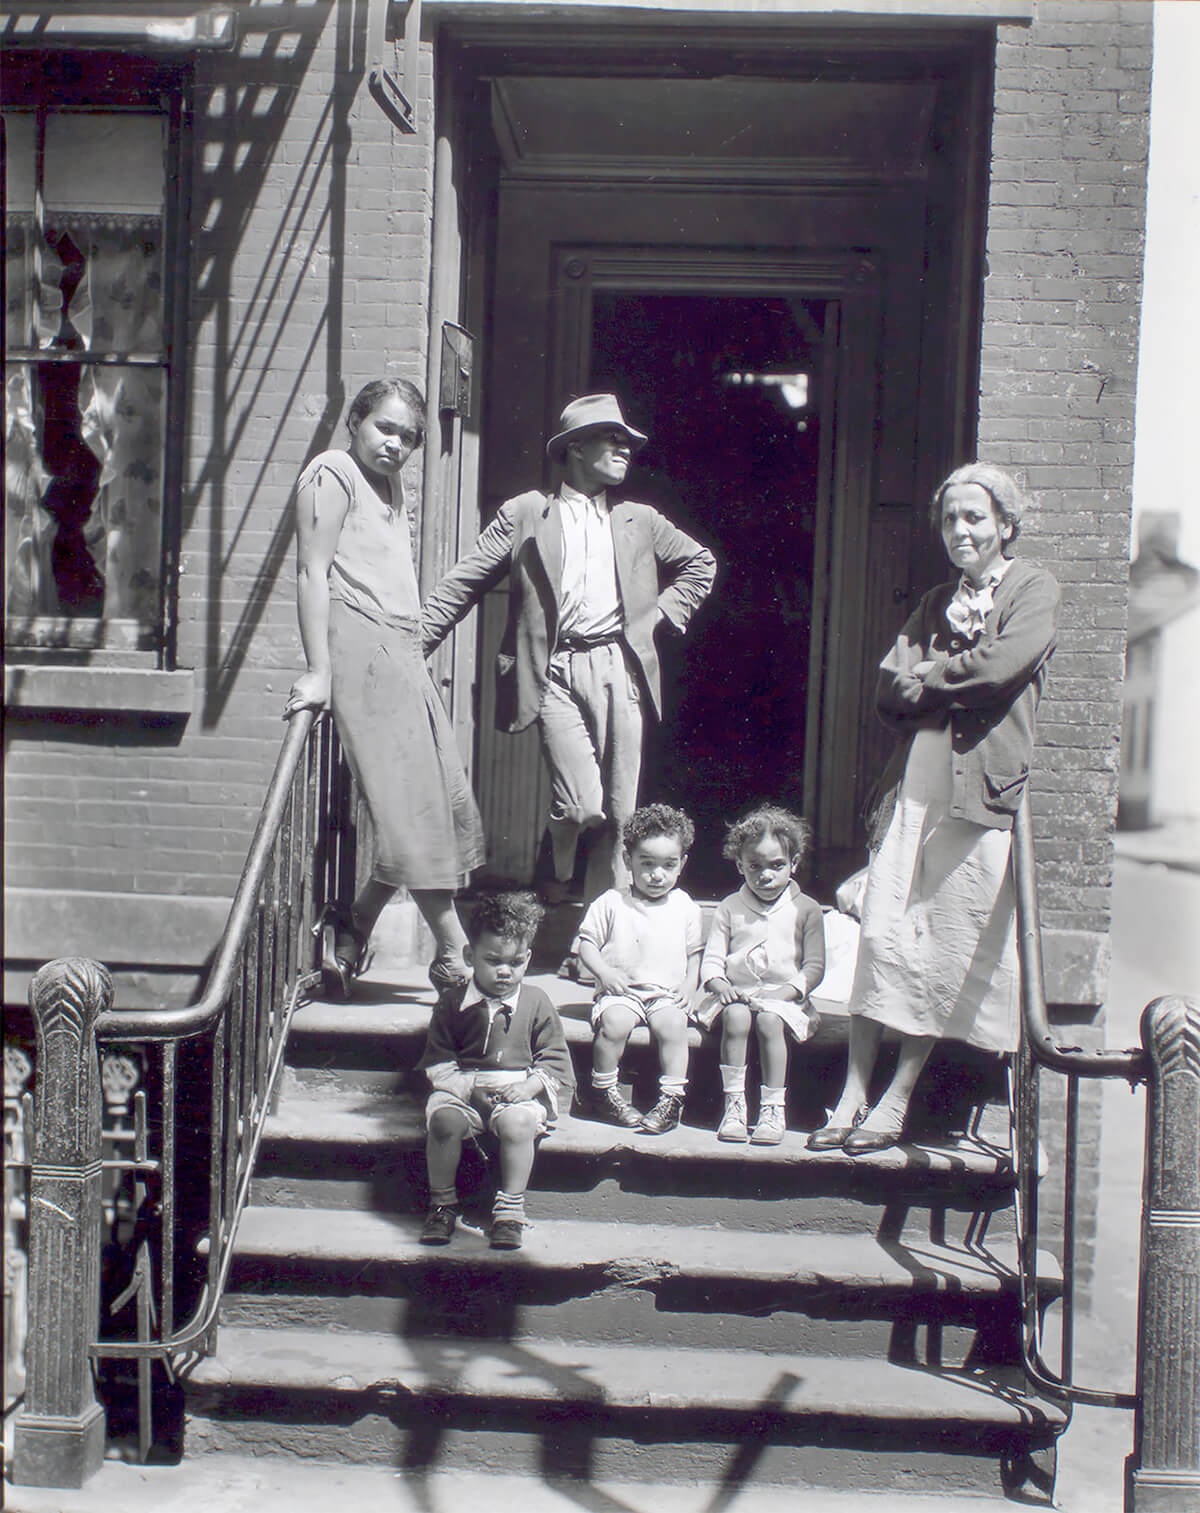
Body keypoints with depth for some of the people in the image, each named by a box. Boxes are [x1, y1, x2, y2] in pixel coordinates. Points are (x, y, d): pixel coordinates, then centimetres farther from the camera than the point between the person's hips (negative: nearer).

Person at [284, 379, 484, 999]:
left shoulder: (390, 483, 24)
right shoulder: (333, 472, -2)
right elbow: (313, 572, -10)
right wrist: (319, 671, -17)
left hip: (400, 651, 9)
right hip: (360, 643, -9)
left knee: (445, 800, 3)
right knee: (412, 806, -11)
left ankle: (353, 926, 10)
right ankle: (455, 955, -9)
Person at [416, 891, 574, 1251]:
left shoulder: (536, 1004, 5)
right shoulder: (453, 1003, 5)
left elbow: (555, 1060, 6)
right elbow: (437, 1062, 4)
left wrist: (530, 1085, -12)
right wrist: (468, 1087, -11)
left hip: (517, 1090, -1)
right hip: (462, 1087, 1)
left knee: (518, 1122, -34)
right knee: (443, 1120, -30)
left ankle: (510, 1208, -16)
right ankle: (442, 1203, -8)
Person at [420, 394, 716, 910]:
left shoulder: (639, 521, 17)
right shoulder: (524, 514, 7)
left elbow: (701, 563, 30)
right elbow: (462, 583, 5)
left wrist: (660, 613, 15)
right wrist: (412, 643, -5)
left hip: (619, 668, 3)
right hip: (558, 670, -3)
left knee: (618, 811, 0)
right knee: (582, 802, -14)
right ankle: (560, 870, 18)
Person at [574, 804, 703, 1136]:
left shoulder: (686, 908, 10)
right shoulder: (611, 903, 3)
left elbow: (694, 952, 18)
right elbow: (586, 942, 6)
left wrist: (690, 983, 1)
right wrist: (603, 971, -11)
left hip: (667, 993, 1)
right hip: (620, 990, -1)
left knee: (672, 1024, -30)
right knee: (614, 1022, -31)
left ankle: (672, 1097, -17)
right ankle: (603, 1092, -12)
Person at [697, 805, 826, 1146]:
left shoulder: (805, 909, 5)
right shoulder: (730, 908, 9)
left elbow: (814, 965, 2)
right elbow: (712, 958, 6)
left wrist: (788, 991, -14)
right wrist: (718, 984, -15)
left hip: (784, 996, -1)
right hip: (735, 993, 1)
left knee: (769, 1020, -33)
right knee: (736, 1017, -32)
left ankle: (773, 1106, -23)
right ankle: (734, 1103, -25)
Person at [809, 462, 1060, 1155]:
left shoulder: (1035, 590, 4)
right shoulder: (937, 602, 21)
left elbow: (1003, 664, -15)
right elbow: (890, 691, 10)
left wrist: (929, 673, -1)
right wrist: (956, 680, -7)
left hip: (981, 792, -4)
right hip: (912, 788, 5)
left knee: (949, 950, 0)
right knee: (882, 935, 0)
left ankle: (897, 1099, 9)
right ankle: (854, 1093, 6)